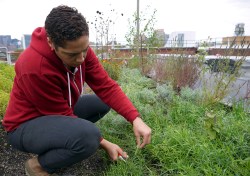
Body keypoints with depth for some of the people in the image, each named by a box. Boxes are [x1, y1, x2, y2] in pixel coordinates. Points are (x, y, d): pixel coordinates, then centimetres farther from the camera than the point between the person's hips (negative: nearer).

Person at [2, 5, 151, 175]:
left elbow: (106, 86, -16)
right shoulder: (35, 67, -33)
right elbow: (63, 116, -25)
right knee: (88, 135, -34)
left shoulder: (79, 48, -13)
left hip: (61, 112, 7)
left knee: (104, 102, -1)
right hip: (26, 125, -7)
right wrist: (104, 143, -21)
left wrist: (135, 118, -27)